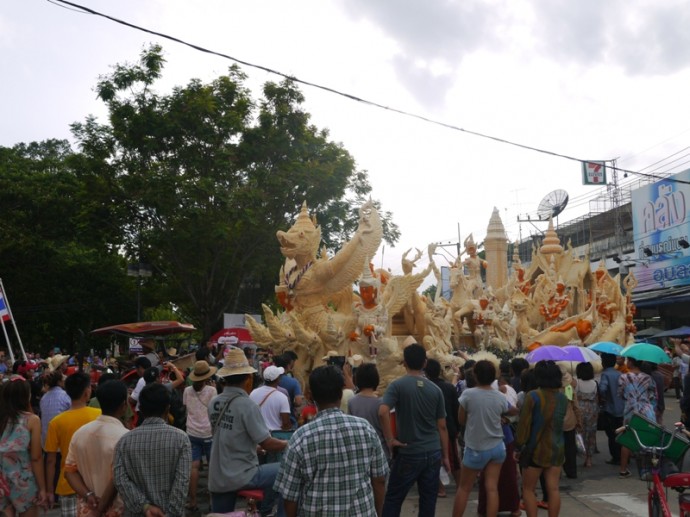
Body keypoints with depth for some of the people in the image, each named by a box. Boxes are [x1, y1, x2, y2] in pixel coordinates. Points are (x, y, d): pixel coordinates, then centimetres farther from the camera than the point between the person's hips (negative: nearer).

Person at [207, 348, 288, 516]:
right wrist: (287, 444, 4)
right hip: (241, 476, -7)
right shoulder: (247, 405, -17)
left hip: (216, 478, 7)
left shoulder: (214, 403, 3)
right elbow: (267, 444, -16)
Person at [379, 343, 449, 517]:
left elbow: (383, 412, -24)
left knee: (393, 499, 9)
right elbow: (442, 426, 6)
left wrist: (390, 439, -13)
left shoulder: (398, 385, -8)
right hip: (433, 453, 4)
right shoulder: (435, 389, 4)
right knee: (428, 500, 11)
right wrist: (445, 456, 13)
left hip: (409, 453, -3)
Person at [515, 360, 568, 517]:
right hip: (557, 448, 4)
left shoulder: (533, 396, -15)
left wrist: (518, 447, -6)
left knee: (528, 489, 8)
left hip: (536, 448, -4)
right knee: (553, 489, 7)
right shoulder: (563, 398, 0)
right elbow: (561, 421, 6)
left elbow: (524, 425, -13)